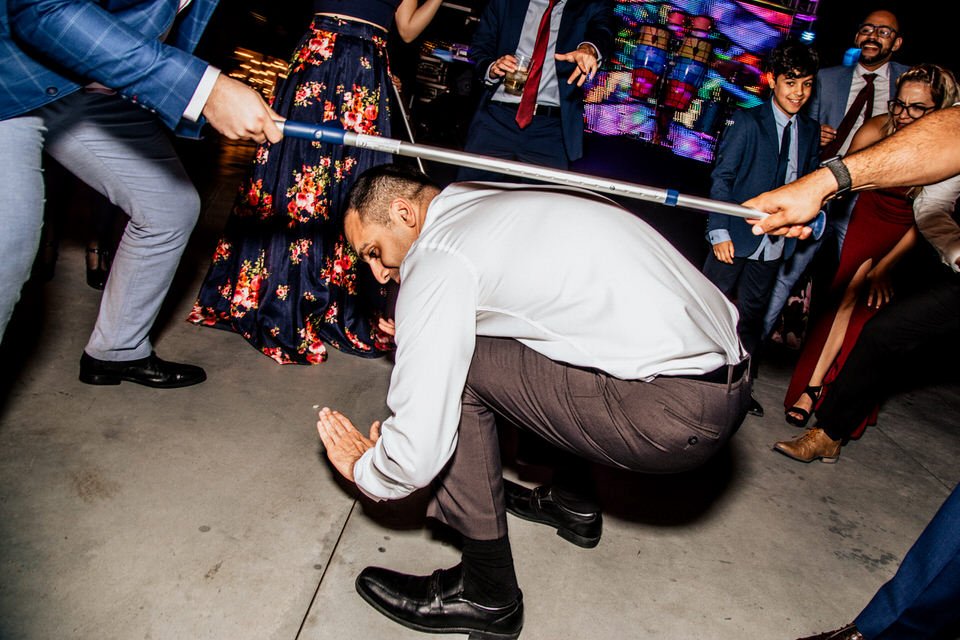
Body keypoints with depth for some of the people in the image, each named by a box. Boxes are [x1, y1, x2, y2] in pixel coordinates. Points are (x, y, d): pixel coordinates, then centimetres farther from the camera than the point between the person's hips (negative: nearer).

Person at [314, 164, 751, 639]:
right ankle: (570, 500, 34)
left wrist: (364, 468, 10)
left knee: (456, 370, -5)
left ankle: (488, 597, 8)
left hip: (674, 416, -9)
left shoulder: (437, 260, -12)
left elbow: (418, 453, -13)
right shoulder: (495, 196, 14)